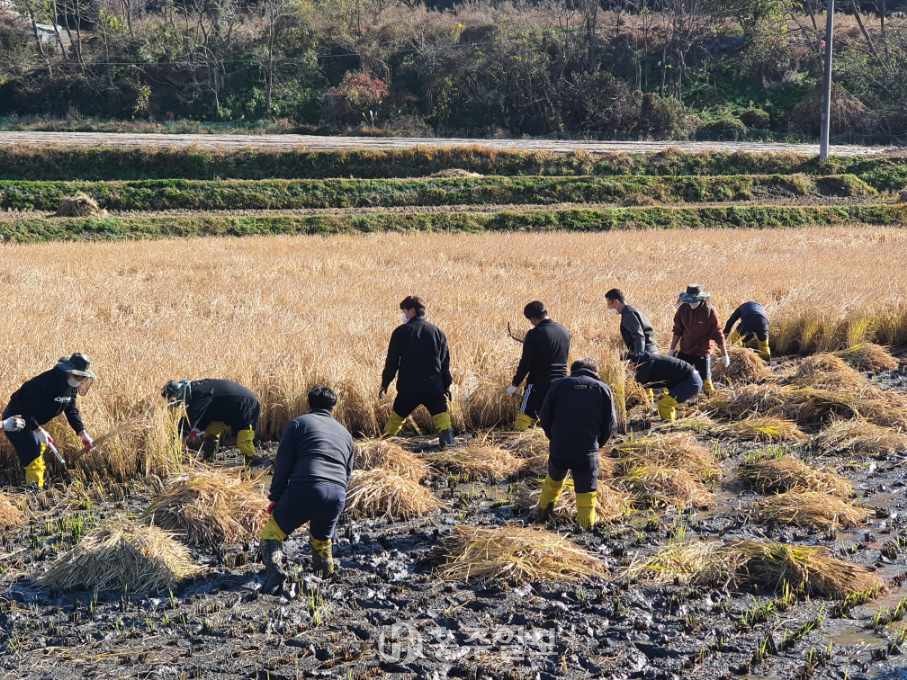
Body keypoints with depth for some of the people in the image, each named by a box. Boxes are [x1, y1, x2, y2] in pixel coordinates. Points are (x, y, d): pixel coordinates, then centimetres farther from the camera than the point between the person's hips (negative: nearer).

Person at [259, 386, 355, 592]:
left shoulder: (299, 423, 13)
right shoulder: (345, 433, 28)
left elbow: (283, 463, 5)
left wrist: (275, 497, 8)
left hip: (304, 490, -4)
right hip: (338, 496, 4)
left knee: (272, 532, 7)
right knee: (322, 540, 26)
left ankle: (275, 567, -17)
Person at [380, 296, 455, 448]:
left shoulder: (401, 332, -3)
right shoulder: (437, 332, 6)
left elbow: (392, 361, -2)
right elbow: (445, 361, 8)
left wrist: (384, 384, 6)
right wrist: (447, 384, 15)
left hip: (408, 387, -1)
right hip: (433, 386, 1)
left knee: (397, 415, 15)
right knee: (440, 413, 0)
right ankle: (446, 439, -21)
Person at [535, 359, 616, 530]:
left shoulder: (560, 385, 4)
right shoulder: (603, 389, 5)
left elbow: (544, 416, 3)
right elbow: (609, 423, 3)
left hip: (559, 447, 2)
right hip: (587, 452, -2)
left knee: (553, 479, 26)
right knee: (586, 489, 6)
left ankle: (542, 511, 38)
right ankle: (587, 521, 1)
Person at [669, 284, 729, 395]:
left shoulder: (709, 310, -14)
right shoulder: (683, 309, -3)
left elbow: (718, 334, -11)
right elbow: (677, 331, 10)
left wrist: (724, 355, -9)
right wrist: (672, 350, 12)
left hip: (703, 352, -4)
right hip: (685, 351, 4)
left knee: (705, 381, -7)